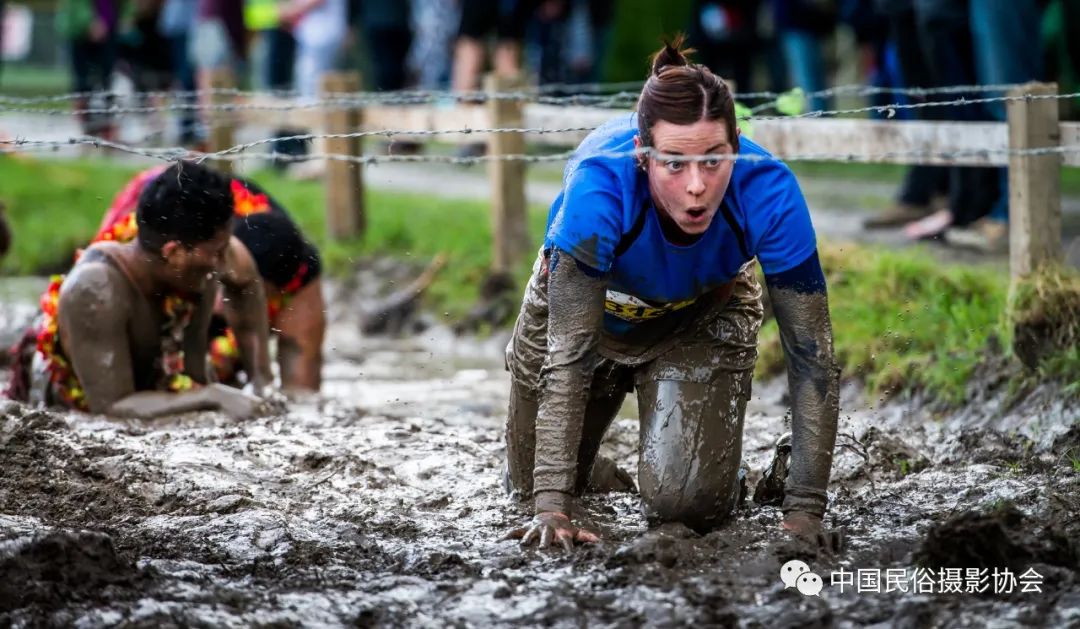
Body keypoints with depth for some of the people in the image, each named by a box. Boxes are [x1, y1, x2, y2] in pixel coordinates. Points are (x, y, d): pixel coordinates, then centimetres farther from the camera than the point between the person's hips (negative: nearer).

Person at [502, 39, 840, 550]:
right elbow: (569, 354, -39)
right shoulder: (599, 186, -42)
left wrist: (804, 512, -35)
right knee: (529, 485, 14)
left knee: (684, 502, -14)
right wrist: (552, 508, -44)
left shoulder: (768, 193, -38)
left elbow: (810, 355, -31)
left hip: (703, 314, 0)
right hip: (584, 303, 0)